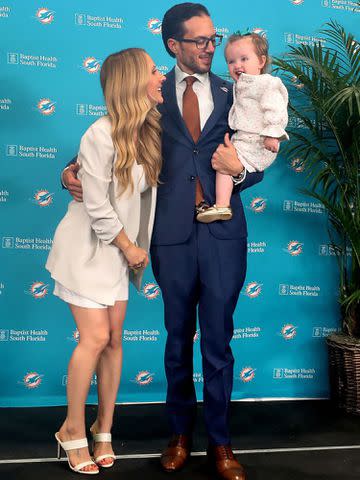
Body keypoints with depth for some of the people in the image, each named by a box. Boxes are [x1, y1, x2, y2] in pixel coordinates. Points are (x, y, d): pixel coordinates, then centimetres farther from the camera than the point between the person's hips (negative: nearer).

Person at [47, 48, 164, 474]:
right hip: (88, 247, -6)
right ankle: (73, 430, 16)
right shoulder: (101, 135, -19)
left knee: (114, 339, 8)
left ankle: (104, 429, 24)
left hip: (118, 248, 6)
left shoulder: (149, 132, 2)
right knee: (95, 338, -6)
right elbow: (98, 207, -19)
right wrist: (130, 247, -10)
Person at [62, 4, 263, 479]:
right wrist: (75, 168, -10)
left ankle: (220, 441, 24)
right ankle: (181, 433, 32)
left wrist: (239, 170, -12)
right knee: (178, 337, 13)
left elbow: (255, 166, 10)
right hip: (173, 231, 0)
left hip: (222, 231, 1)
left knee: (218, 338, 7)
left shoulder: (232, 94, 10)